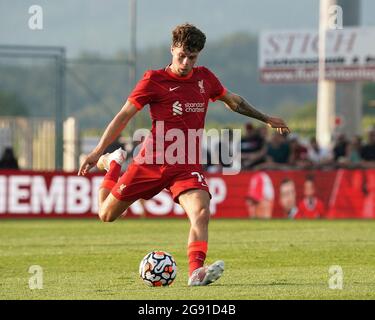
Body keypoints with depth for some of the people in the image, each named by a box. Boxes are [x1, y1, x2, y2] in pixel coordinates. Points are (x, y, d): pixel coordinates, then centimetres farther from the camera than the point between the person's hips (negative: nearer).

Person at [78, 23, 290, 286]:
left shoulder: (204, 78, 8)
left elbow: (232, 100, 27)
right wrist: (97, 153, -9)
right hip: (151, 162, -2)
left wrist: (266, 119, 33)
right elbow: (124, 116, -4)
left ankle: (197, 272, -36)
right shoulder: (154, 80, -5)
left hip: (187, 166, 2)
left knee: (201, 213, -27)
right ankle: (113, 165, 37)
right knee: (107, 215, 8)